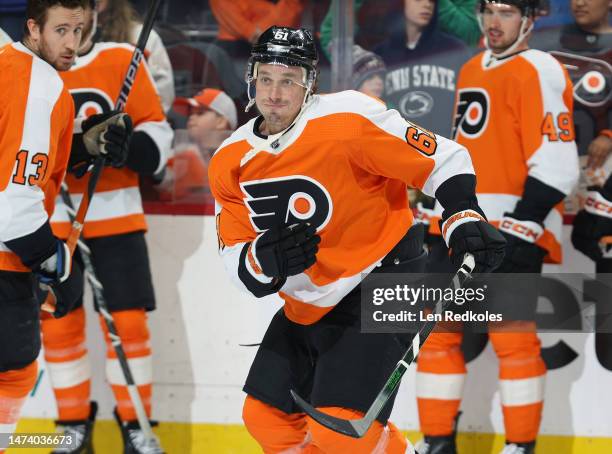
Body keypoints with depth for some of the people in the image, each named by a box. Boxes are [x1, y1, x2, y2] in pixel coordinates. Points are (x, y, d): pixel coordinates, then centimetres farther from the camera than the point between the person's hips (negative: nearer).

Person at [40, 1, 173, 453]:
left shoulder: (123, 61, -1)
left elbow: (157, 128, 2)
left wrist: (130, 147, -20)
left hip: (114, 213, -1)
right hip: (50, 216, 1)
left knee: (128, 320, -1)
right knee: (59, 321, 5)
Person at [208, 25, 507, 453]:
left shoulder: (348, 120, -19)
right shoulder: (231, 163, -2)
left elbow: (444, 158, -13)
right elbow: (237, 262, -1)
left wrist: (465, 218, -29)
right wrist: (264, 261, -24)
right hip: (308, 306, 7)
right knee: (266, 416, 14)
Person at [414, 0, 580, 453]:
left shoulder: (539, 72, -9)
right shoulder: (471, 71, 19)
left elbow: (555, 164, -17)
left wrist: (522, 224, -21)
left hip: (512, 226, -9)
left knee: (511, 335, -9)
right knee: (439, 330, 9)